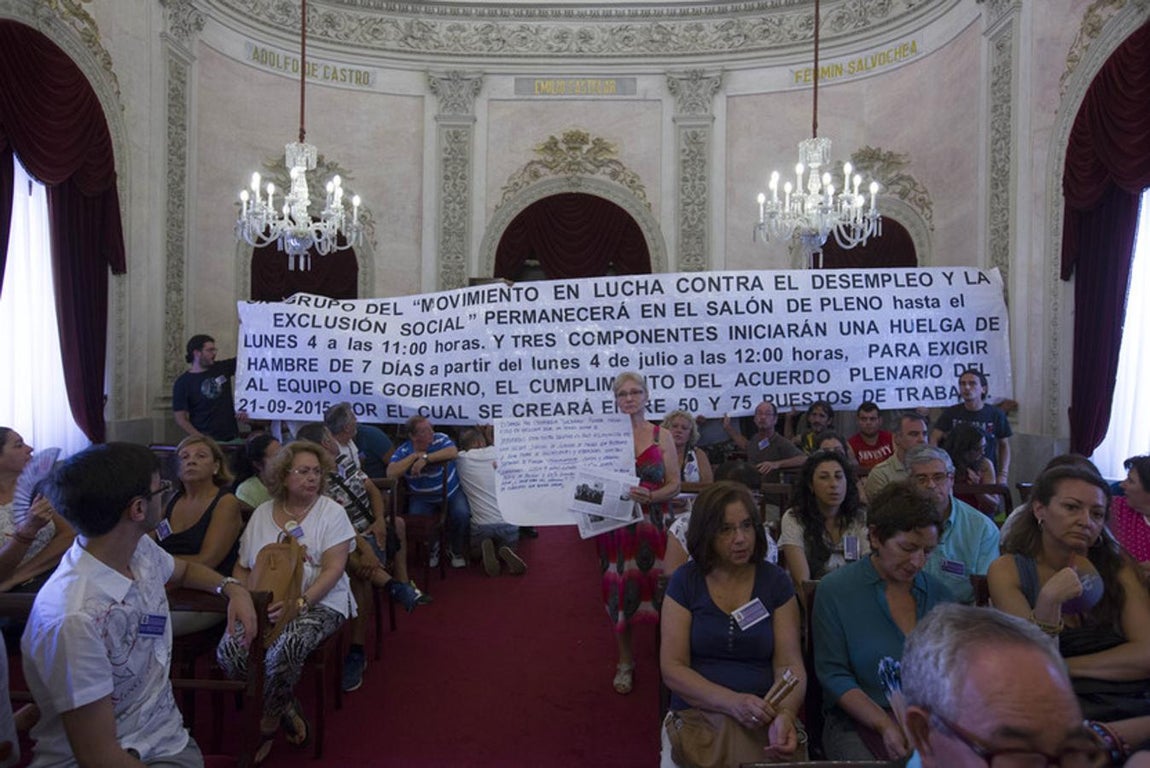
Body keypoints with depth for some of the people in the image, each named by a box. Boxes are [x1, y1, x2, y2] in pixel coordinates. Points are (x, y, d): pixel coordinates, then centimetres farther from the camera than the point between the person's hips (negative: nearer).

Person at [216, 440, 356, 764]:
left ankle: (268, 724, 0)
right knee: (229, 650, -23)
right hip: (264, 603, 4)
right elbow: (242, 566, 13)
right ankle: (287, 710, 1)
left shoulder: (331, 512, -2)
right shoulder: (262, 513, 10)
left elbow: (333, 569, -10)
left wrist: (300, 602, -24)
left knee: (283, 651, -32)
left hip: (319, 602, -4)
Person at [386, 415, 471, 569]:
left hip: (451, 493, -1)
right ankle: (432, 548, 11)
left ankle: (457, 552, 6)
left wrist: (425, 458, -34)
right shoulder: (403, 451, -10)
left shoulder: (440, 439, -12)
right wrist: (414, 456, -26)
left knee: (462, 515, -25)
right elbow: (391, 474, -24)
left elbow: (453, 452, -32)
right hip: (422, 497, 1)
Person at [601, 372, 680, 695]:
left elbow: (674, 485, 0)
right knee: (619, 591, 4)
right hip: (615, 522, 0)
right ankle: (625, 661, 23)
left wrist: (649, 496, -17)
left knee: (656, 589, 0)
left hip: (653, 523, 0)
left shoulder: (662, 436, 4)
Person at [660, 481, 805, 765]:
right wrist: (732, 702, -20)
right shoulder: (685, 582, 0)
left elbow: (789, 664, -2)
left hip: (763, 722, 2)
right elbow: (672, 668, -5)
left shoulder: (776, 582, 4)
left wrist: (785, 715, -23)